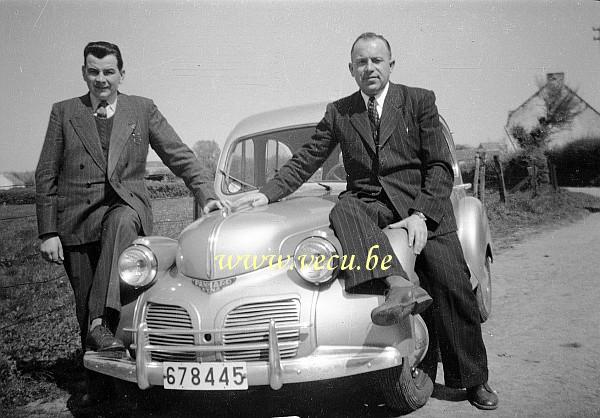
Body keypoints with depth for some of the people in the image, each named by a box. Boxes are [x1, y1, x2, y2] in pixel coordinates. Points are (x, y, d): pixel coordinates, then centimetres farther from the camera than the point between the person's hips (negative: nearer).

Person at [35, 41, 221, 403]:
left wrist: (205, 193, -10)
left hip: (127, 207, -1)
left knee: (121, 222, -38)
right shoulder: (64, 113, 8)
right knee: (85, 306, 3)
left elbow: (178, 154, 5)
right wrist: (48, 232, 0)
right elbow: (46, 175, 7)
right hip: (77, 220, 2)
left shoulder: (143, 109, 8)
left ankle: (101, 324, -41)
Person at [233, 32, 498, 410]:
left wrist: (421, 214, -14)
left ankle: (473, 379, -6)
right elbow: (305, 161, 15)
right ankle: (399, 286, -50)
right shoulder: (338, 113, 13)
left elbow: (441, 166, 0)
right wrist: (268, 194, 2)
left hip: (421, 204, -2)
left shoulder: (420, 101, 5)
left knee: (450, 278, -20)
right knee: (343, 210, -33)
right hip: (367, 204, 2)